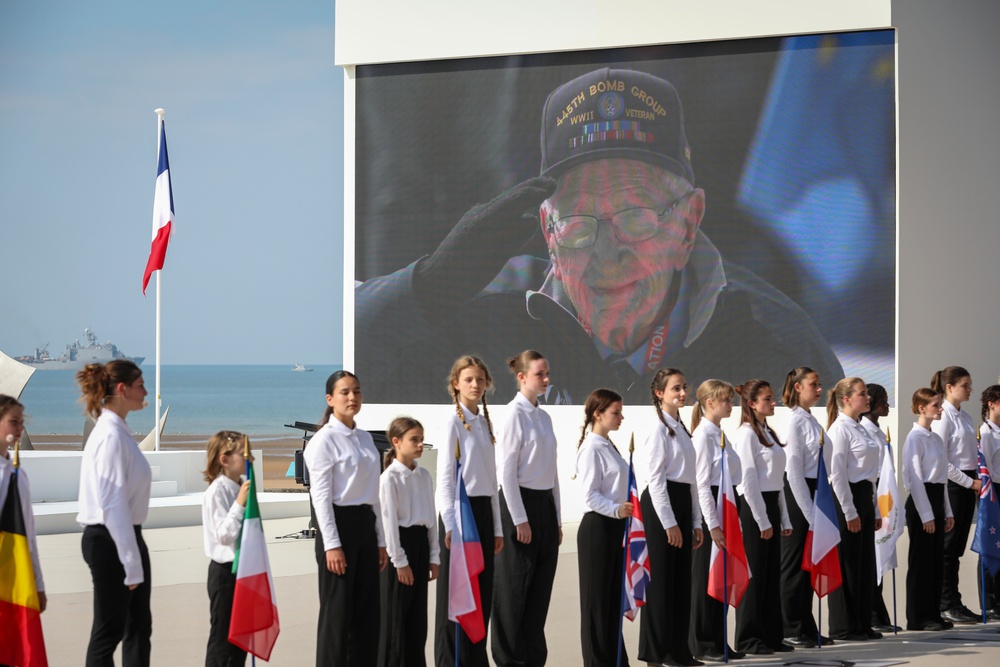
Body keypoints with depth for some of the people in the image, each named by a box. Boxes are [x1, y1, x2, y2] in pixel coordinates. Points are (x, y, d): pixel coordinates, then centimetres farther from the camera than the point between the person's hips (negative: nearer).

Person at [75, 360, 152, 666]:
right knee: (109, 630, -1)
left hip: (126, 536, 10)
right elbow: (114, 505, -22)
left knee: (139, 625, 13)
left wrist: (135, 559, 17)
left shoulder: (117, 431, 11)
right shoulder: (111, 436, -18)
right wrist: (131, 563, -21)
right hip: (111, 540, -10)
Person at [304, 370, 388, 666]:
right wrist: (332, 544, -19)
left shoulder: (366, 438, 12)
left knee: (367, 611, 9)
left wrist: (381, 540, 13)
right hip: (339, 523, -7)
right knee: (338, 611, -3)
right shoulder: (325, 439, -9)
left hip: (366, 524, 7)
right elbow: (321, 495, -14)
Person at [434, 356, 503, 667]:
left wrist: (497, 526, 15)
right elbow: (445, 477, -12)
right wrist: (450, 523, -20)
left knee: (482, 593, 8)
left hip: (483, 511, 7)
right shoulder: (454, 422, -7)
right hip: (461, 510, -7)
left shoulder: (485, 423, 14)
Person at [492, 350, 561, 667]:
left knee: (540, 586, 8)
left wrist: (557, 519, 15)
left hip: (545, 503, 7)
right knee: (516, 586, 0)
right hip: (520, 502, -7)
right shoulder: (515, 414, -10)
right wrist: (519, 519, -16)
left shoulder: (544, 416, 13)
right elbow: (506, 470, -14)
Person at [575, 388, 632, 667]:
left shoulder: (609, 446, 14)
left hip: (615, 528, 9)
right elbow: (590, 494, -19)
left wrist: (623, 513, 18)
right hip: (597, 527, -9)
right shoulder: (592, 448, -13)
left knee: (614, 597, 13)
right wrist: (615, 510, -31)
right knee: (596, 598, -2)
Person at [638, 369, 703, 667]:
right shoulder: (659, 429, -9)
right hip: (661, 504, -8)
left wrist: (695, 521, 15)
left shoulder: (682, 428, 16)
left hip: (682, 502, 8)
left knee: (682, 579, 9)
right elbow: (655, 478, -15)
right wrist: (669, 522, -17)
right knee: (661, 578, -4)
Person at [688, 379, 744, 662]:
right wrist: (712, 524, -21)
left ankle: (718, 642, 16)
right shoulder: (703, 435, -13)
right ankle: (702, 644, 6)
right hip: (710, 511, -9)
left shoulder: (720, 434, 14)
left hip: (727, 508, 9)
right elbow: (702, 484, -18)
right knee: (707, 578, -1)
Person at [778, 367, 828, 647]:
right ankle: (790, 630, 5)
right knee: (794, 563, -2)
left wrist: (816, 507, 13)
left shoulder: (811, 421, 13)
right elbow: (794, 470, -17)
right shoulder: (795, 421, -13)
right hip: (796, 495, -9)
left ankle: (806, 628, 18)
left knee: (808, 563, 12)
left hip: (810, 493, 9)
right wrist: (808, 511, -17)